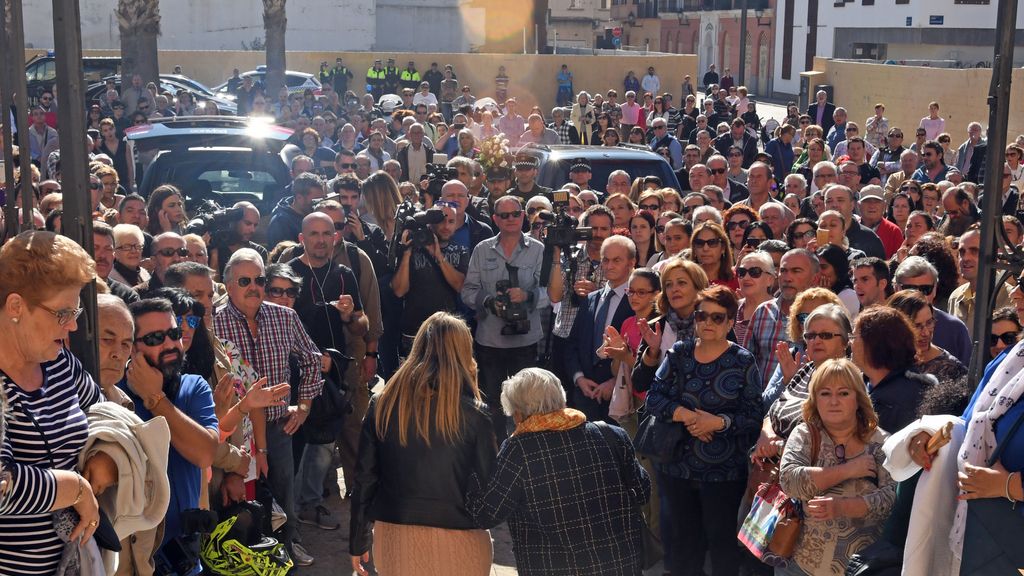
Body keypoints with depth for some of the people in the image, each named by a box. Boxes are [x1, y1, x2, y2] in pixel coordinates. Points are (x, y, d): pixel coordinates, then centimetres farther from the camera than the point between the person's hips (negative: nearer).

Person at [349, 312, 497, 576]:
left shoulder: (382, 405, -3)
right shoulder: (472, 413, -12)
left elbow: (364, 479, 1)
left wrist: (358, 541, 10)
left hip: (393, 536, 2)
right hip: (455, 541, -2)